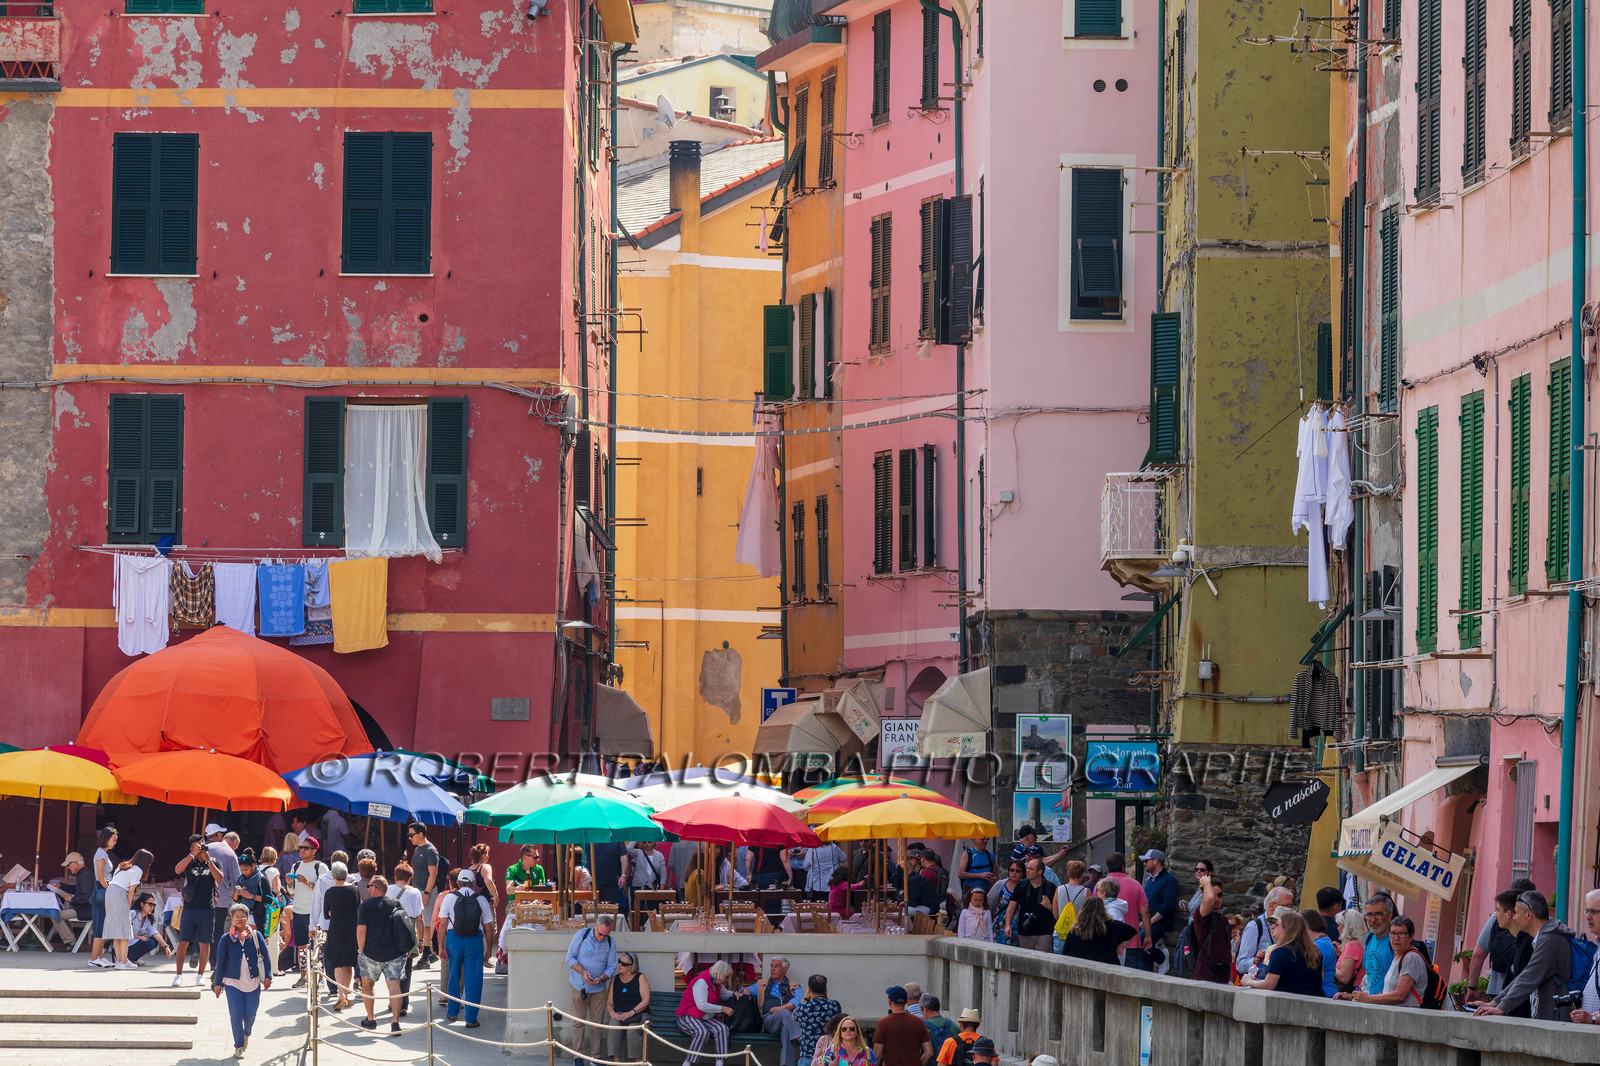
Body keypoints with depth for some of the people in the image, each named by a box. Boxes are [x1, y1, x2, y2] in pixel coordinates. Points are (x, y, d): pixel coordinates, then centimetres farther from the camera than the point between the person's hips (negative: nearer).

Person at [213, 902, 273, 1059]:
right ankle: (239, 1047, 4)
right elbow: (220, 962, 4)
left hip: (253, 982, 1)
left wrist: (267, 976, -2)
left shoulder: (255, 936, 1)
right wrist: (218, 983, 4)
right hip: (233, 983, -1)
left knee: (250, 1014, 4)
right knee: (236, 1015, -8)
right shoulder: (226, 939, -1)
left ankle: (246, 1034, 37)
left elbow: (266, 957, 6)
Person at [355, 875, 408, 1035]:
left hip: (372, 954, -2)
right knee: (394, 985, -2)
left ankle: (371, 1019, 23)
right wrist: (407, 948, 16)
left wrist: (361, 950, 1)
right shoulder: (396, 904, 7)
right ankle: (395, 1021, -15)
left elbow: (361, 929, -10)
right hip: (395, 954, 2)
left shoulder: (366, 905, -4)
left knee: (367, 985, 18)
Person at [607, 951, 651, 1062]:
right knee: (613, 1028, -31)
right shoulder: (615, 980, 19)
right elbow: (609, 1002, 15)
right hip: (619, 1014, 3)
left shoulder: (640, 978, 6)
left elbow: (645, 1001, -3)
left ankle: (638, 1061, -29)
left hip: (639, 1014, -3)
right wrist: (612, 1012, -8)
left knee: (632, 1030, -35)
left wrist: (631, 1013, -16)